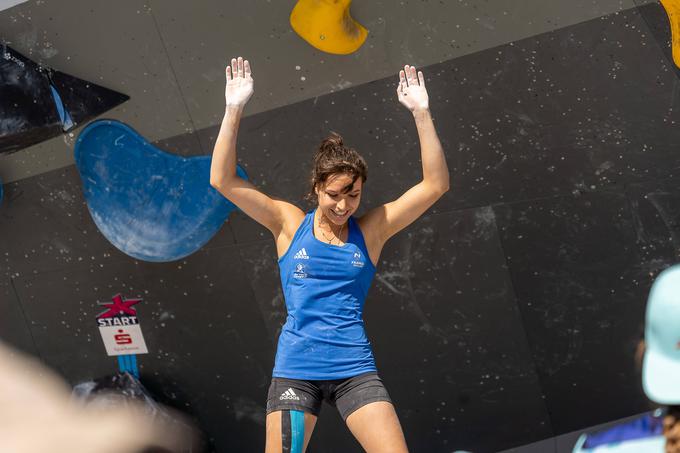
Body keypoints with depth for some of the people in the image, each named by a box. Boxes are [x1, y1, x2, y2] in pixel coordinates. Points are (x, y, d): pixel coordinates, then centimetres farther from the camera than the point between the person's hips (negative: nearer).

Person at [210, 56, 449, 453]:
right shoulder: (290, 223, 3)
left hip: (355, 369, 1)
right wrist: (234, 110, -12)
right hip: (295, 367, 0)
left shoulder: (370, 230, 4)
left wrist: (421, 114, -10)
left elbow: (435, 185, -2)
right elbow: (223, 180, -4)